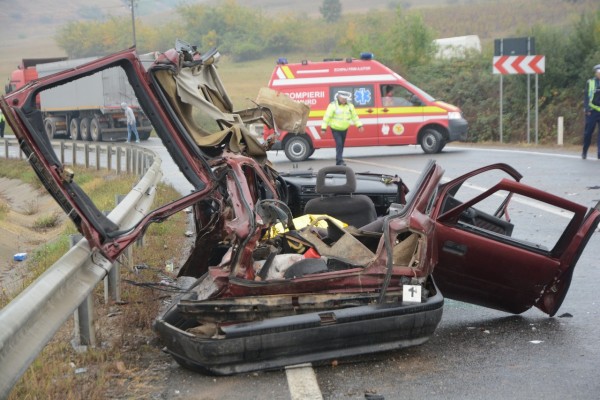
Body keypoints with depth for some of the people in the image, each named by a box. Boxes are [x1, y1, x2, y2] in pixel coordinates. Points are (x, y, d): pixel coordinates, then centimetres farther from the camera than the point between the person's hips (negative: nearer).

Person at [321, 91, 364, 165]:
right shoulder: (333, 105, -13)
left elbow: (354, 116, 8)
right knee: (339, 144, -17)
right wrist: (323, 128, -15)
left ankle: (338, 161, 22)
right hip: (335, 129, -5)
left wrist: (359, 125, 2)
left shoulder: (350, 106, 2)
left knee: (341, 145, 11)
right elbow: (327, 117, -13)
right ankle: (340, 161, -18)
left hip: (344, 129, 5)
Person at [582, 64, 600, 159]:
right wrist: (587, 109, -6)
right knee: (588, 132, 3)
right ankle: (584, 151, 18)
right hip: (592, 111, -1)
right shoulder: (590, 82, 4)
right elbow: (586, 97, 3)